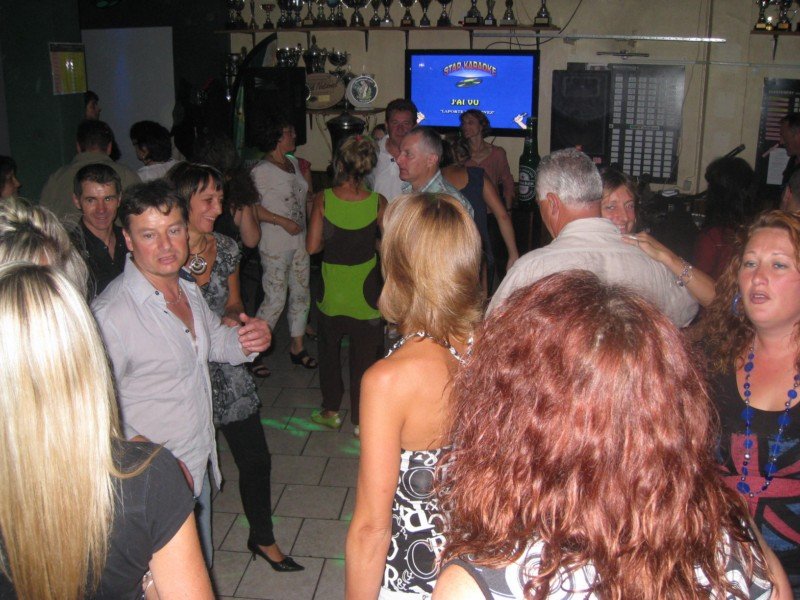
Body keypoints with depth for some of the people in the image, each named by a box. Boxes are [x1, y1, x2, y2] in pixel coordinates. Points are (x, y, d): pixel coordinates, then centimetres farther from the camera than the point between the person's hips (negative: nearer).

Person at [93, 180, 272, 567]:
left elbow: (212, 340, 17)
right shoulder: (111, 314, -26)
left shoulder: (188, 290, 2)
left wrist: (247, 341, -5)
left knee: (201, 569, 26)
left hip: (199, 469, 8)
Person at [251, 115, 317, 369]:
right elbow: (252, 208, -19)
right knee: (275, 300, -5)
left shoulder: (293, 163, 10)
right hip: (275, 245, -8)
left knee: (301, 294, 13)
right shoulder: (262, 171, -15)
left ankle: (297, 347, 26)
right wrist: (283, 221, -20)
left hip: (299, 241, 8)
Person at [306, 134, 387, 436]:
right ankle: (360, 421, 21)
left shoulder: (323, 199, -13)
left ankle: (330, 411, 35)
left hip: (331, 292, 1)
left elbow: (312, 246, -11)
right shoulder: (378, 202, -13)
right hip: (365, 291, -1)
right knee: (364, 356, 11)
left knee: (330, 350, 22)